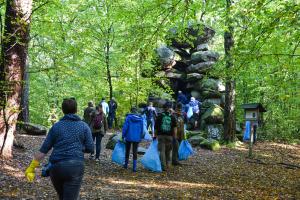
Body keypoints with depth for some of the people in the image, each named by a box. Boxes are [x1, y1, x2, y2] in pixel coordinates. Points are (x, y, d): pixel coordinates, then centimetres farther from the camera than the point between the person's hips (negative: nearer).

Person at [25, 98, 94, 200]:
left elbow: (44, 149, 6)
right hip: (75, 166, -2)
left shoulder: (56, 126, 9)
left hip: (56, 166, 3)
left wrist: (31, 167, 10)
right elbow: (90, 148, 3)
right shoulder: (84, 126, 6)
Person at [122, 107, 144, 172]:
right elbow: (142, 129, 5)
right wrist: (140, 137, 14)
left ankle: (126, 164, 28)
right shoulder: (140, 118, 0)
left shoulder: (128, 117, -9)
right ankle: (134, 167, 2)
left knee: (127, 151, 17)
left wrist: (123, 135, -2)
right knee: (135, 152, 6)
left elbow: (125, 127, -10)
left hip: (129, 137, -2)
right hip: (137, 138, 2)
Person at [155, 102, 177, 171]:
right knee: (168, 151, 15)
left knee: (162, 151, 0)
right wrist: (174, 137, 3)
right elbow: (174, 129, -3)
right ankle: (168, 164, 20)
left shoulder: (159, 117, 0)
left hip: (161, 136, -1)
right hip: (169, 136, 1)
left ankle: (163, 166, -5)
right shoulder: (172, 117, -1)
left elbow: (156, 127, 1)